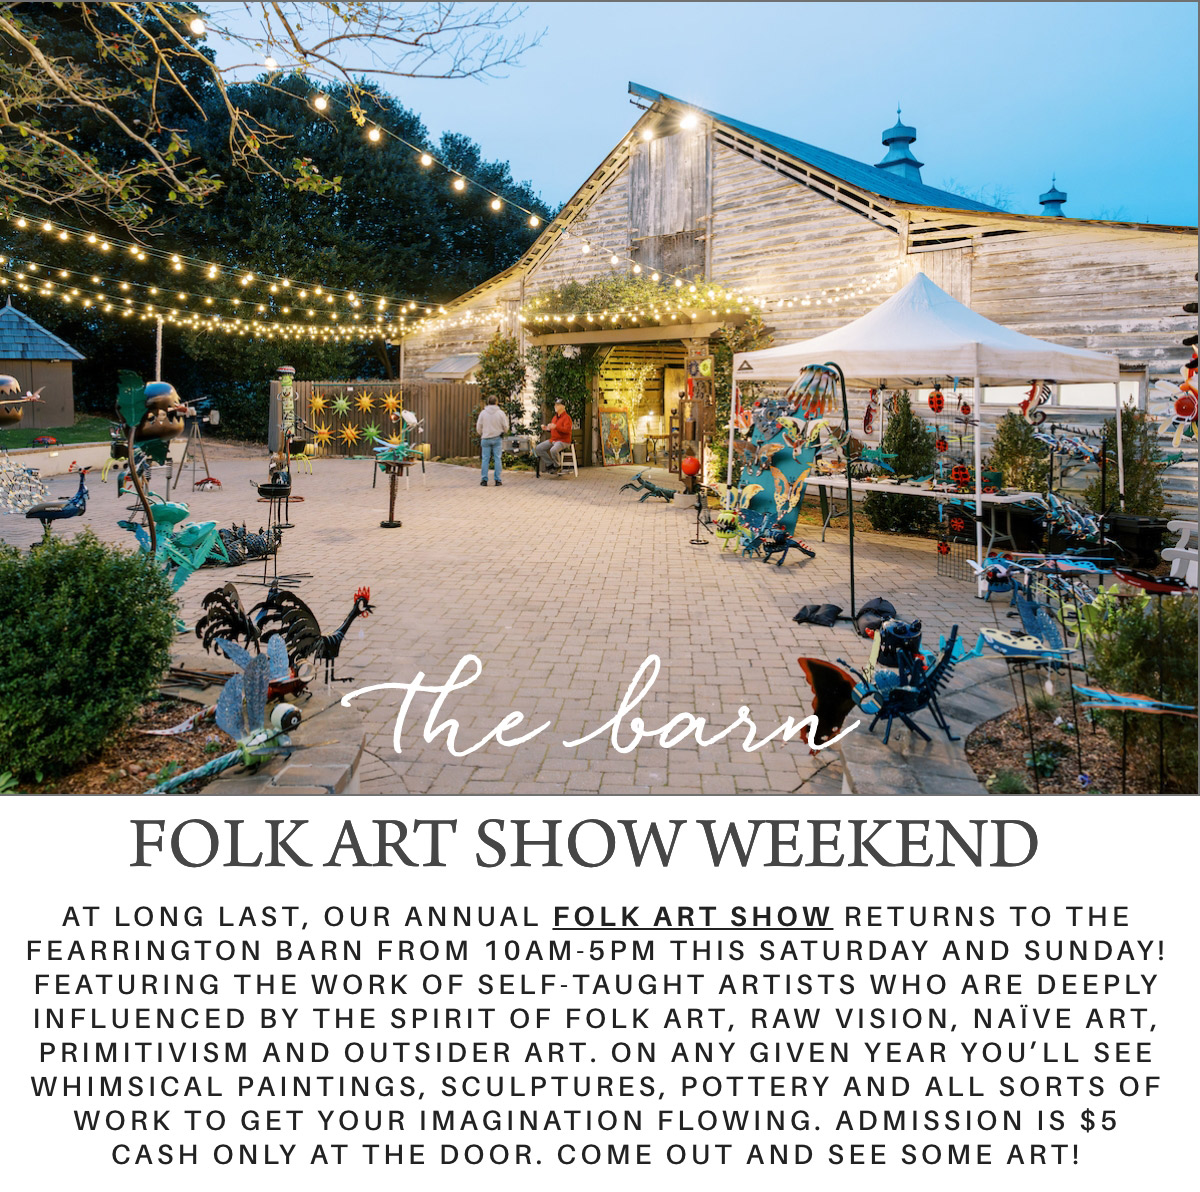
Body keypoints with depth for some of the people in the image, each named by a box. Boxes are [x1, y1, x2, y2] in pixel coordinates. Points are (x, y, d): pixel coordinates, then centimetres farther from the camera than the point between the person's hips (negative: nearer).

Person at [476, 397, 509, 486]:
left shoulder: (483, 413, -4)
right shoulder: (501, 413, -5)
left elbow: (478, 427, 1)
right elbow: (505, 427, -2)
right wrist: (504, 432, 21)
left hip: (485, 439, 0)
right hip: (497, 438, 0)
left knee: (485, 459, 5)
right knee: (497, 459, 4)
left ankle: (484, 480, 4)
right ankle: (497, 480, 4)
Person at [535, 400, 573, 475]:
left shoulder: (567, 417, -11)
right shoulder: (555, 417, 15)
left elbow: (567, 430, -24)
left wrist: (555, 426, -33)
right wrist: (546, 428, 4)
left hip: (563, 441, -8)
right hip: (553, 440, 8)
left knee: (553, 450, -37)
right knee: (538, 448, -6)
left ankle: (556, 466, -9)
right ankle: (549, 464, 2)